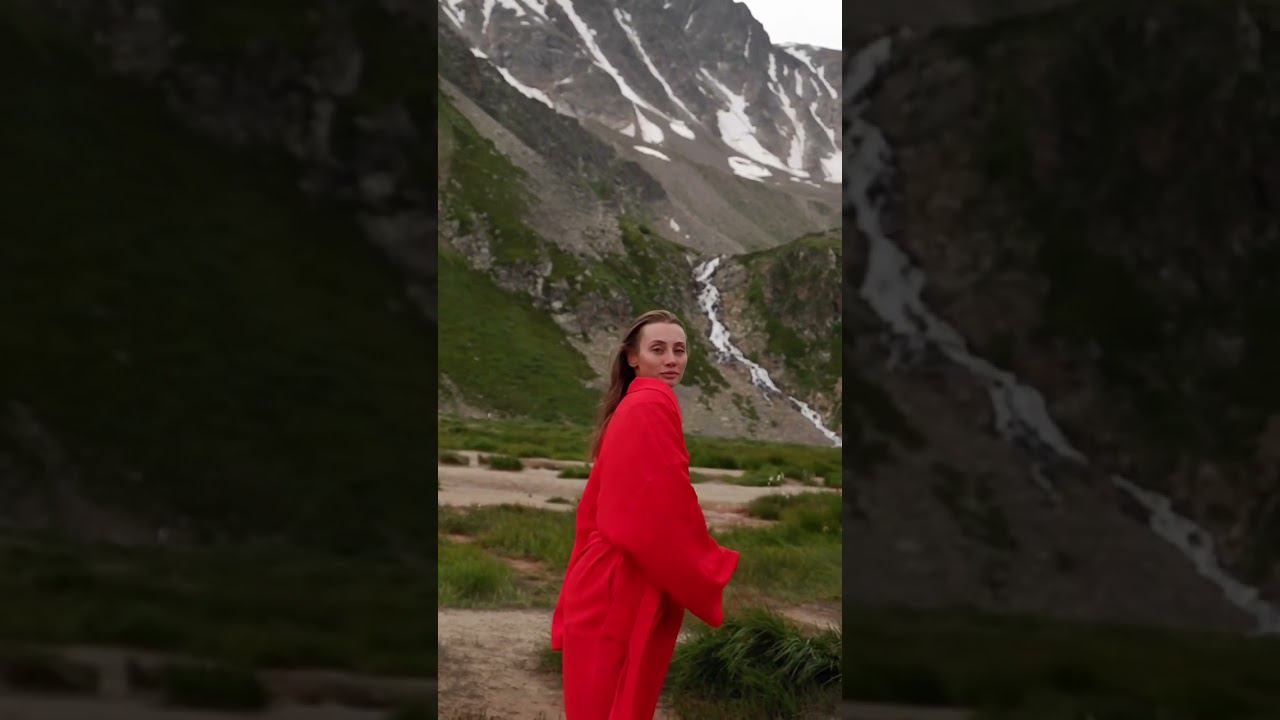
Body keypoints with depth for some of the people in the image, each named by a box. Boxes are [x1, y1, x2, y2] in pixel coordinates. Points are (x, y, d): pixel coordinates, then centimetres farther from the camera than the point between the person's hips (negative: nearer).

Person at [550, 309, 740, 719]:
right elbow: (664, 508, -20)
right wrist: (714, 575, -9)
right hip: (624, 595, -10)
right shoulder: (653, 405, -13)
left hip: (616, 592, 10)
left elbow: (595, 507, 21)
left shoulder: (630, 408, 17)